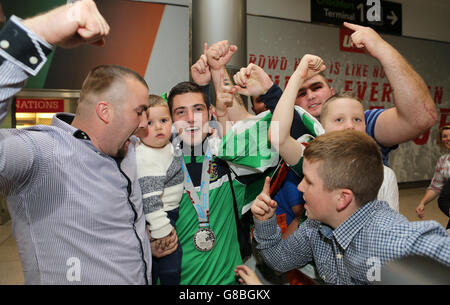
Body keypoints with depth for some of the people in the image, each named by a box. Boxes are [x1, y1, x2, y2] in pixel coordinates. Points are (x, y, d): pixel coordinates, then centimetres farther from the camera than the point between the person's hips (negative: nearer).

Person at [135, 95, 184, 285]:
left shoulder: (167, 145, 0)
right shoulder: (146, 158, -26)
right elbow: (150, 197, -26)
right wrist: (161, 228, -24)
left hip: (169, 212, 9)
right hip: (155, 217, -9)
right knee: (170, 267, -1)